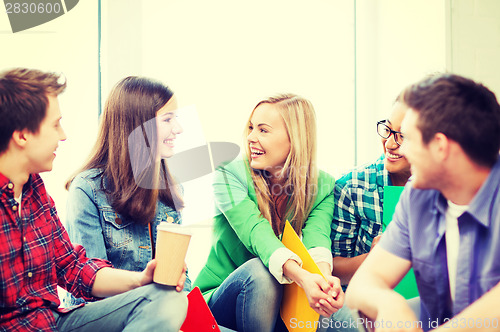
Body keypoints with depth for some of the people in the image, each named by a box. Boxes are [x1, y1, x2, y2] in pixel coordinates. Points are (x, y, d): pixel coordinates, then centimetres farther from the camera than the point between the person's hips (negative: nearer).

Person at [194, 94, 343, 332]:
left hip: (280, 304, 2)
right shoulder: (230, 175, -11)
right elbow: (255, 232, -28)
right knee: (260, 270, -35)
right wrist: (301, 276, -47)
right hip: (220, 300, -1)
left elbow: (317, 234, -22)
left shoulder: (323, 186, -2)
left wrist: (324, 274, -47)